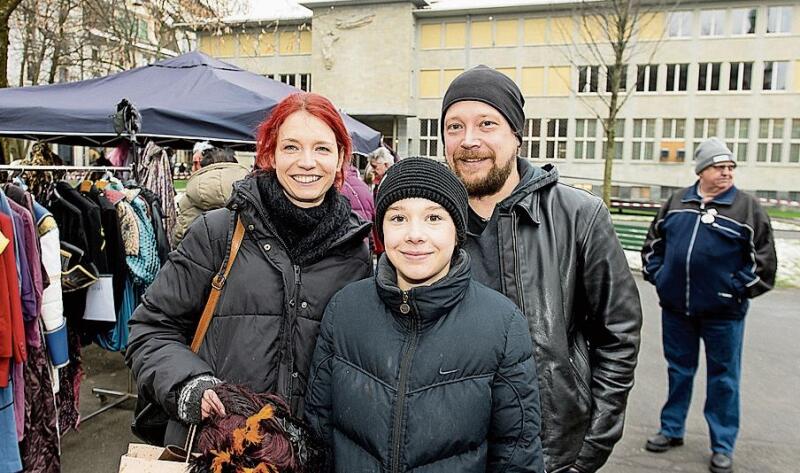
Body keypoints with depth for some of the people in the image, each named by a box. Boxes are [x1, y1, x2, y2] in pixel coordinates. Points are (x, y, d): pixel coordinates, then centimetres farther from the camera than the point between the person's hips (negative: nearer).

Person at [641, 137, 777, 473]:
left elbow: (763, 259, -2)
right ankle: (672, 430, 32)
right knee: (679, 371, 16)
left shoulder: (747, 207, -2)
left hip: (723, 312, -3)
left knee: (723, 378, 8)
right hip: (676, 308, 3)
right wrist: (656, 275, 6)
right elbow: (653, 242, 16)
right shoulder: (677, 202, 7)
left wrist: (738, 289, -7)